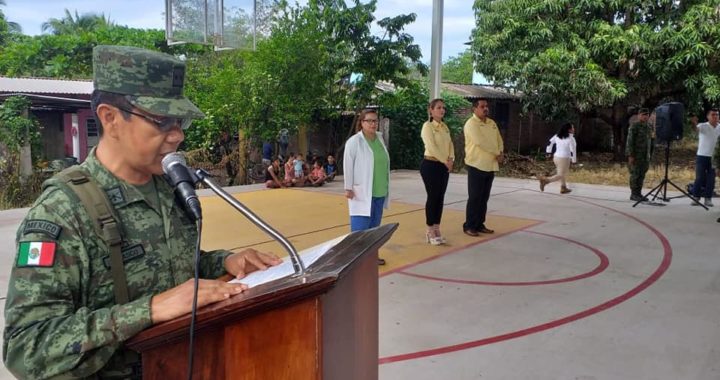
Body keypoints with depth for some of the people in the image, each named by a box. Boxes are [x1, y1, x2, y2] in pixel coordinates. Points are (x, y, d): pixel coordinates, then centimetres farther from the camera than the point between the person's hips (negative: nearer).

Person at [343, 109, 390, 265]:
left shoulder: (379, 139, 11)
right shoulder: (354, 142, -10)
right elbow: (348, 166, -11)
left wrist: (386, 186, 16)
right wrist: (348, 188, -13)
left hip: (379, 192, 7)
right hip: (362, 192, -7)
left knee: (374, 226, 14)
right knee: (360, 226, -5)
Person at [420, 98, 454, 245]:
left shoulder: (445, 127, 14)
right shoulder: (427, 126, -10)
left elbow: (450, 144, 9)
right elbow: (432, 147, -18)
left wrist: (451, 159, -9)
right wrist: (445, 161, -17)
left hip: (444, 166, 7)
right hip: (431, 165, -7)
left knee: (440, 198, 8)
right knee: (432, 197, -3)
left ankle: (437, 230, 16)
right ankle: (430, 231, 6)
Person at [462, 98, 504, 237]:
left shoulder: (492, 123, 14)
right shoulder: (471, 123, -12)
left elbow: (499, 140, 14)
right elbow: (481, 142, -21)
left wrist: (500, 153, -7)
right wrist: (497, 153, -13)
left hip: (490, 166, 7)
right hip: (477, 166, -7)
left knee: (484, 198, 11)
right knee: (474, 198, -4)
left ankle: (479, 224, 20)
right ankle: (469, 226, 4)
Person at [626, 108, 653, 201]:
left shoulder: (648, 127, 13)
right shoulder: (634, 126, -8)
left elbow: (649, 141, 19)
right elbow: (629, 141, -13)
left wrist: (649, 155, 15)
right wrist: (630, 155, -19)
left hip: (645, 156, 7)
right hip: (636, 155, -6)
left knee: (642, 175, 6)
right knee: (635, 174, -5)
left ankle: (638, 193, 11)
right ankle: (633, 194, 0)